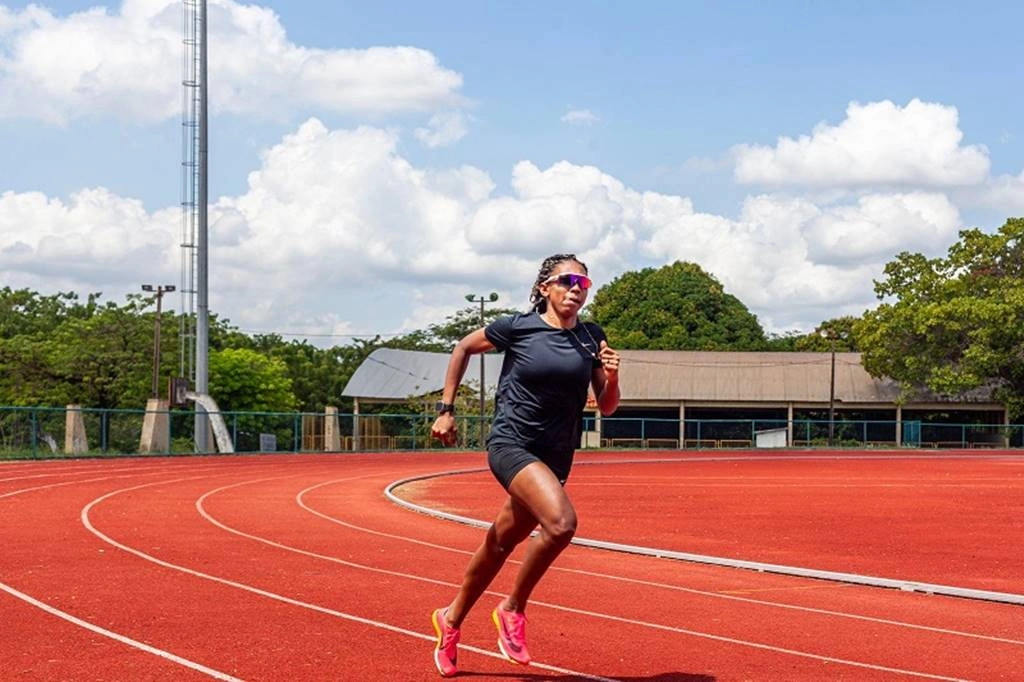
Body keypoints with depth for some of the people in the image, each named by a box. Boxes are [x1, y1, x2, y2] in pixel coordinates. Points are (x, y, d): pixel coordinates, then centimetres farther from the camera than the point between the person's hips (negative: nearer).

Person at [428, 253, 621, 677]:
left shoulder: (592, 339, 4)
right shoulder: (517, 328, -6)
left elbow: (606, 408, 7)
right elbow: (464, 347, 10)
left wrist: (611, 378, -14)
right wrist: (446, 409, 7)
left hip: (555, 458, 5)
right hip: (511, 444, -5)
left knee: (500, 545, 15)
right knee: (561, 521, -29)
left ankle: (450, 619, 38)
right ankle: (512, 609, -9)